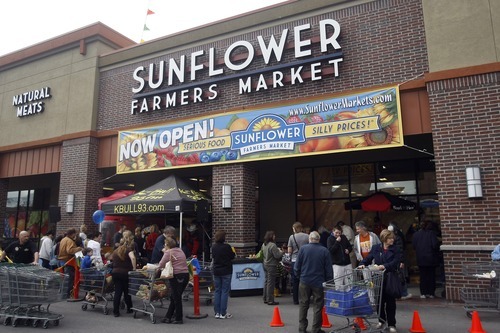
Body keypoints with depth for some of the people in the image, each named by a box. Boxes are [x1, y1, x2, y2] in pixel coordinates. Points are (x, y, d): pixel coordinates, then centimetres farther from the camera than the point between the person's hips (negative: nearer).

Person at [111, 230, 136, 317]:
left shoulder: (116, 250, 15)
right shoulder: (128, 249, -2)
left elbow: (112, 259, 18)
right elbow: (132, 258, -20)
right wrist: (134, 268, -14)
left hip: (115, 272, 4)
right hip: (125, 272, -4)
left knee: (117, 291, 5)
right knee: (127, 291, 11)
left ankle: (116, 311, 3)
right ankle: (129, 309, 25)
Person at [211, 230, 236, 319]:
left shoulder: (213, 247, -1)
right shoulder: (227, 246, -16)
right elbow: (232, 256, -4)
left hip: (216, 272, 5)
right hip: (226, 272, -5)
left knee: (217, 291, 11)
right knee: (225, 291, 2)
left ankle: (217, 312, 14)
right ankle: (223, 313, 4)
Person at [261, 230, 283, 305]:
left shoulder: (264, 245, 7)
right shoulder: (272, 245, -21)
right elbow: (277, 256, -23)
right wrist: (281, 252, -1)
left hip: (265, 265, 9)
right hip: (271, 266, -9)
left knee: (266, 282, 16)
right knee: (271, 283, -3)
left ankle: (265, 299, 25)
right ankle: (270, 300, 3)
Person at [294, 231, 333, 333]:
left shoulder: (303, 248, -5)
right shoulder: (324, 251, -4)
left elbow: (297, 265, -2)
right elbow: (328, 269, -2)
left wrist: (298, 275, 13)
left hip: (304, 281, 1)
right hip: (319, 282, -1)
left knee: (303, 305, 12)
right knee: (318, 306, 8)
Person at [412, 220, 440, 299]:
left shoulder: (416, 234, -1)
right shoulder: (431, 233, -11)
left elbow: (414, 245, 1)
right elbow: (435, 244, -16)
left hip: (420, 259, 2)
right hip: (431, 258, -2)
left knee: (423, 276, 9)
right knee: (431, 275, 10)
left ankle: (423, 293, 7)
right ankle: (431, 293, 12)